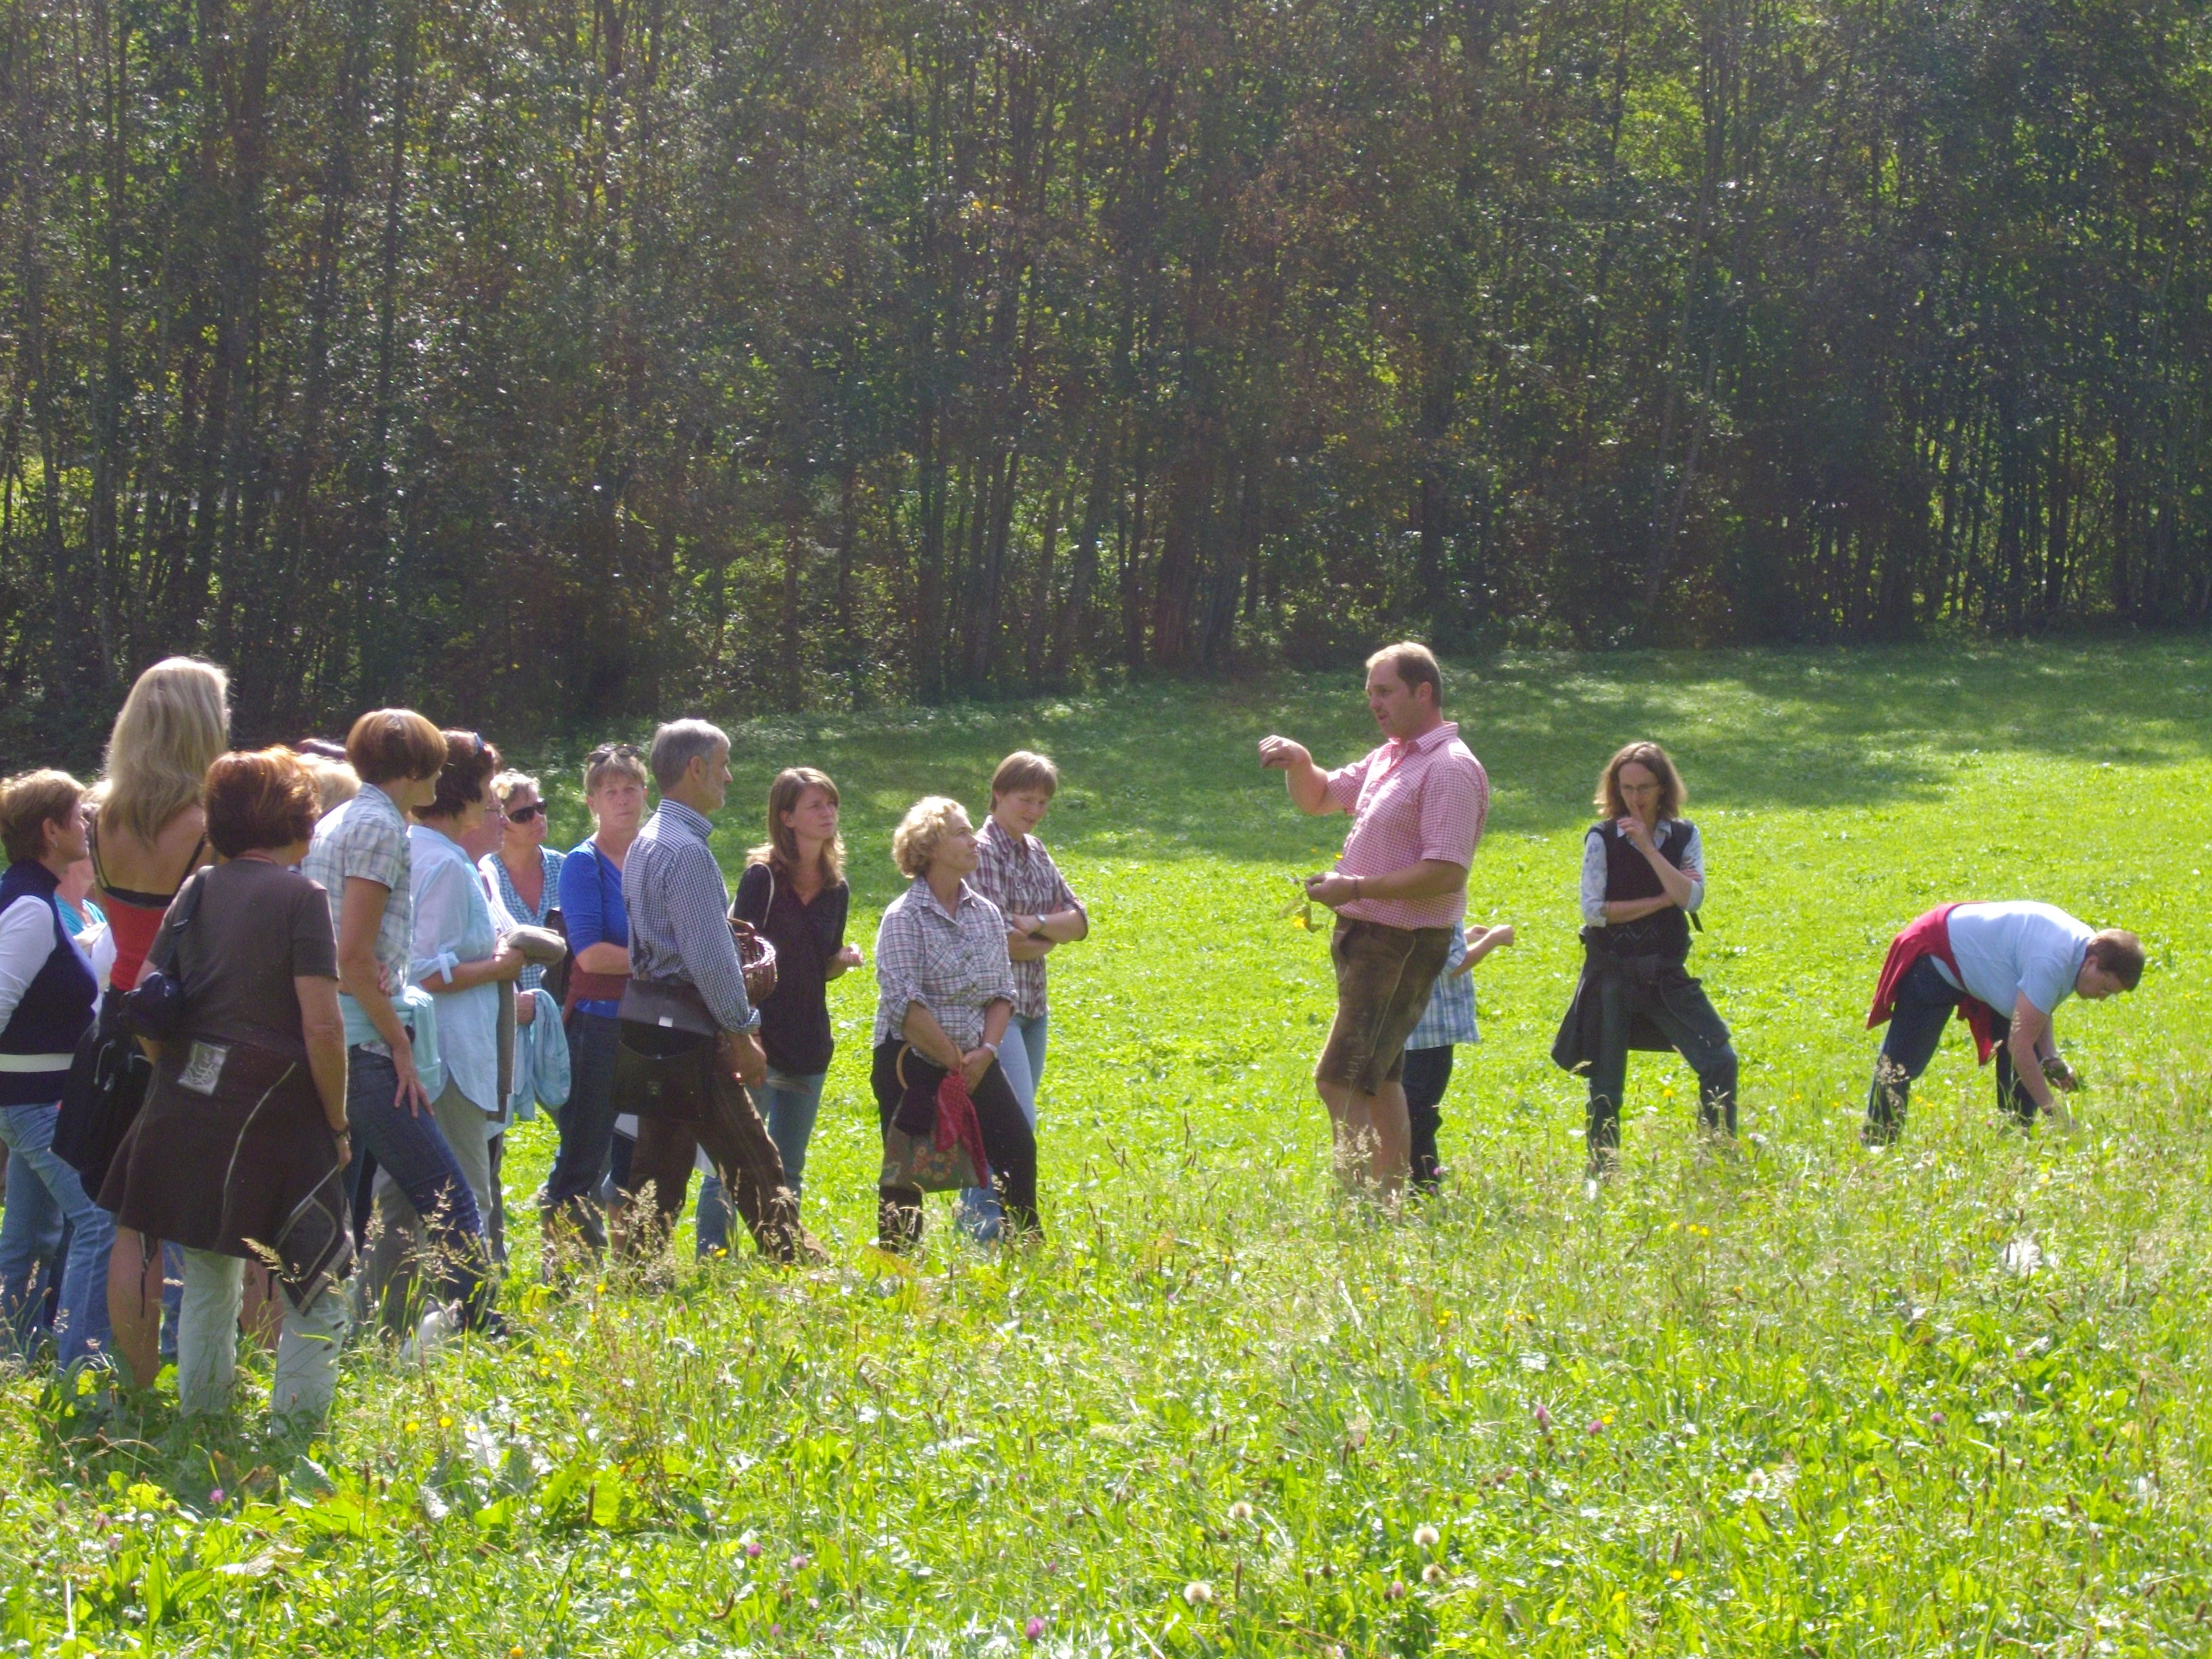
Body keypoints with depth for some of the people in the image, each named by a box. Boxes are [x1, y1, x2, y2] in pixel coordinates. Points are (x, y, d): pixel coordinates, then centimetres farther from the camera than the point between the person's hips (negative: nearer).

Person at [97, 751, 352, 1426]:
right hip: (273, 1112, -6)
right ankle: (295, 1436, -4)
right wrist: (337, 1124, -5)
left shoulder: (196, 892, 9)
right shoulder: (299, 897, -9)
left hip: (188, 1110, 6)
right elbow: (322, 1027, -14)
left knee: (208, 1282, 17)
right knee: (317, 1291, 2)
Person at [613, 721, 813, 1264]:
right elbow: (707, 956, -20)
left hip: (648, 1025, 10)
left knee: (659, 1170, 11)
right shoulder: (687, 851, -17)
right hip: (687, 1035, -10)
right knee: (755, 1168, -4)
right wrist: (742, 1033, -14)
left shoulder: (648, 842, 15)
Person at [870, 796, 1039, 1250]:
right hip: (913, 1063, -6)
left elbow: (1002, 991, 8)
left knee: (1018, 1151, 1)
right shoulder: (904, 918, -10)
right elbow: (904, 1003, -17)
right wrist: (954, 1061, -15)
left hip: (976, 1063, 6)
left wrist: (986, 1051, -8)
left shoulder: (986, 914, 8)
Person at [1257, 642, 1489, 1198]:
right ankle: (1390, 1199, 22)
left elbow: (1445, 874, -24)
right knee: (1377, 1081, 15)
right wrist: (1298, 764, 5)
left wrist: (1355, 889, -24)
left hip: (1403, 944, -10)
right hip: (1364, 936, 10)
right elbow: (1318, 798, 27)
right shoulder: (1388, 758, 14)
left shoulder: (1450, 770, -16)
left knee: (1340, 1082, -15)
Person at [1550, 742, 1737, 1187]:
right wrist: (1662, 900, -11)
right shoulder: (1603, 838, -5)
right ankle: (1600, 1175, 16)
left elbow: (1692, 898, -11)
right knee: (1606, 1082, 3)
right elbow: (1594, 910, -13)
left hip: (1666, 973, 3)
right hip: (1612, 975, -3)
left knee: (1720, 1060, -8)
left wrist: (1649, 847, -16)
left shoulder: (1683, 836, 4)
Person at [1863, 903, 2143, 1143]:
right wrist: (2051, 1109, -29)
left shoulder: (2086, 944, -9)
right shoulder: (2052, 962, -38)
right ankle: (1876, 1143, 7)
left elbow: (2039, 1011, 6)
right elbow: (2020, 1046, -35)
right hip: (1936, 959, -9)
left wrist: (2052, 1060, -10)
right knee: (1902, 1062, -5)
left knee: (2031, 1062, 1)